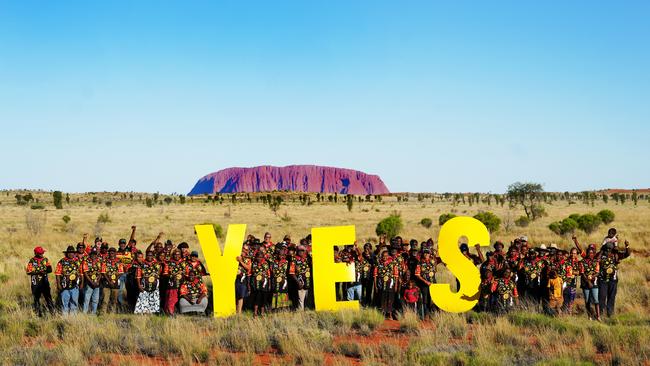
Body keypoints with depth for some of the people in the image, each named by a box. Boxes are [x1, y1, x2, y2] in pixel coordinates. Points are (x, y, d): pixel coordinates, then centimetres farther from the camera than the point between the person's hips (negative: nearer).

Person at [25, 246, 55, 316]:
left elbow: (50, 270, -1)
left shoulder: (45, 260, 6)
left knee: (48, 297, 0)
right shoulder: (32, 261, -3)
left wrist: (44, 271, -22)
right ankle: (38, 313, 10)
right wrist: (38, 272, -21)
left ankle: (52, 312, 2)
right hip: (35, 282, -2)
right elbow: (29, 272, -10)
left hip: (44, 281, 2)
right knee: (36, 298, 4)